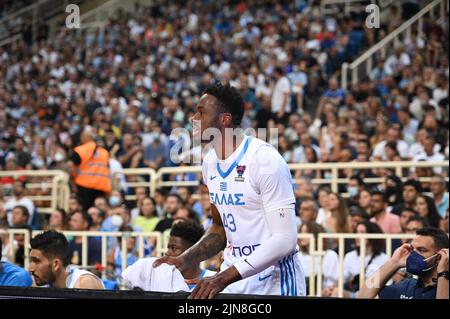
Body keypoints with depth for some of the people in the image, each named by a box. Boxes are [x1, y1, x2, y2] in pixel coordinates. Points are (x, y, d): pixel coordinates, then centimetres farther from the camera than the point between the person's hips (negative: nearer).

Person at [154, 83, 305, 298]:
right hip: (233, 279, 6)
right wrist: (184, 261, 2)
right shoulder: (210, 162, 6)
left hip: (273, 281, -6)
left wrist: (223, 279, -26)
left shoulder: (265, 160, -18)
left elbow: (285, 239, -23)